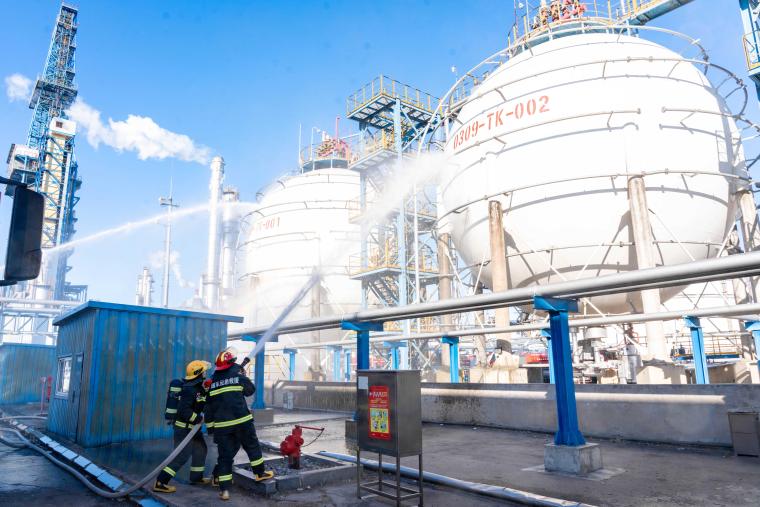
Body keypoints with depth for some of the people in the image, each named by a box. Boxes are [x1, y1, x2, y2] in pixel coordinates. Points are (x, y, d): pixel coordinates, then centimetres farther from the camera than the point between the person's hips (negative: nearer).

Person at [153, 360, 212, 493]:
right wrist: (198, 419, -23)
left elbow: (203, 404, 17)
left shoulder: (198, 387, 7)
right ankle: (160, 483, -5)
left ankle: (196, 477, 32)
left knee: (201, 449, 18)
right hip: (184, 428, -10)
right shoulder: (189, 390, -23)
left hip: (192, 427, 10)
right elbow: (183, 410, -30)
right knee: (182, 456, -10)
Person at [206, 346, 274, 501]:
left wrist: (210, 424, 17)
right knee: (252, 445, 16)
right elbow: (250, 390, 10)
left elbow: (209, 405, 10)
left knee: (225, 455, 7)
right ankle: (260, 473, 27)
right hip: (241, 420, -3)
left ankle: (224, 489, 4)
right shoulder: (238, 375, -4)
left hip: (221, 424, 3)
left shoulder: (213, 380, 6)